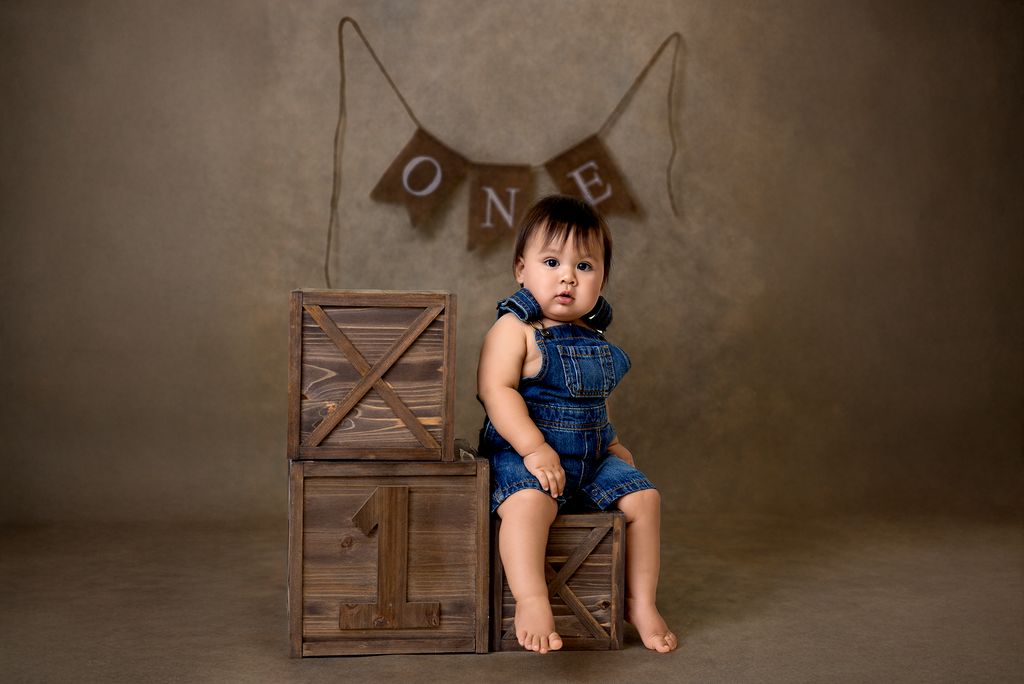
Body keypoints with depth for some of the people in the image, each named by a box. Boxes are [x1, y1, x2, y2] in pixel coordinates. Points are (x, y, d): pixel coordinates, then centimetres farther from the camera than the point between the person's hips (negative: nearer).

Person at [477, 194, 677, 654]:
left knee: (643, 497, -5)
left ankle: (640, 603, 8)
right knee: (530, 500, -36)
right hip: (522, 456, -7)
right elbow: (496, 389, -21)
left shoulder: (592, 339, 13)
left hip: (591, 458, 7)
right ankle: (531, 601, -32)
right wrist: (535, 448, -28)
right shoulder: (515, 329, -10)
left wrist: (612, 443, 16)